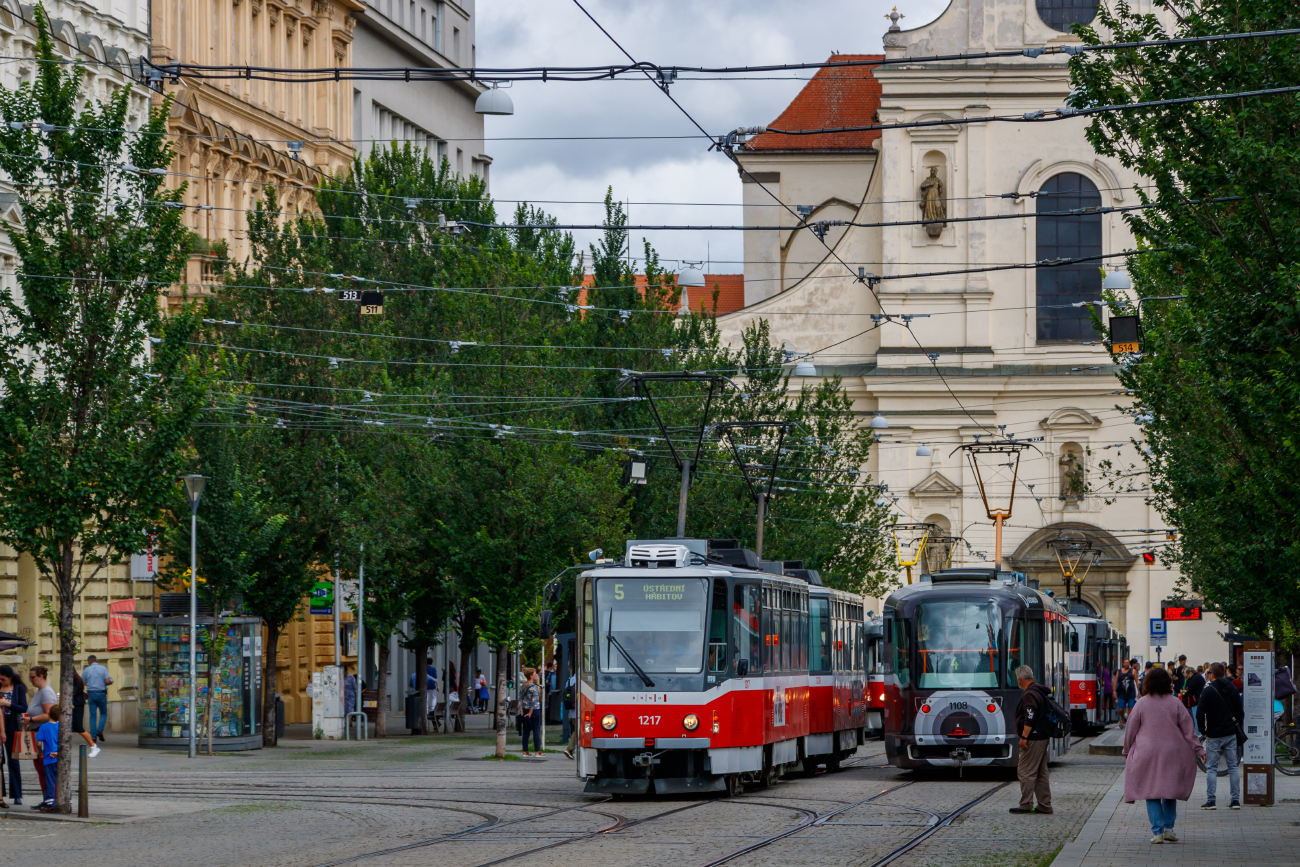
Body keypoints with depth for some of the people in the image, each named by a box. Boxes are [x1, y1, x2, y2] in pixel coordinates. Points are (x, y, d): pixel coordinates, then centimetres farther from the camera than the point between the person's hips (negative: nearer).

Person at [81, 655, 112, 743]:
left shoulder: (86, 670, 3)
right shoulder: (103, 669, 1)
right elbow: (107, 681, -10)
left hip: (91, 694, 1)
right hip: (101, 694, -1)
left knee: (93, 716, 4)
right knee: (103, 713, 15)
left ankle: (93, 737, 0)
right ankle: (100, 730, -7)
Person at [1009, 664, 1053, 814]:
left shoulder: (1029, 695, -16)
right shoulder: (1040, 692, 16)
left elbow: (1030, 719, -24)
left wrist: (1024, 737, -22)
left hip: (1033, 739, -10)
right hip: (1043, 737, 10)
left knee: (1025, 771, -6)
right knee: (1041, 773, 13)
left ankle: (1026, 805, -5)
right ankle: (1044, 805, 15)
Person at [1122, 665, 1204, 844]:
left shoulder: (1142, 703, -3)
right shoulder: (1175, 703, -2)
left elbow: (1131, 729, 3)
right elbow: (1188, 729, 0)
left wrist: (1127, 750, 17)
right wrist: (1199, 750, 8)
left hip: (1146, 755, -1)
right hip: (1172, 755, 1)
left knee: (1151, 793, 4)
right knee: (1170, 790, 16)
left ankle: (1157, 832, -3)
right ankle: (1168, 827, 10)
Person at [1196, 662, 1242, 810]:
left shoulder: (1208, 691, -10)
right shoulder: (1232, 690, 6)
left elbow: (1200, 713, -12)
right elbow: (1240, 712, 10)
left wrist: (1203, 730, 1)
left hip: (1213, 735, -4)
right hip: (1231, 734, 4)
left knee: (1211, 768, 0)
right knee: (1233, 767, 8)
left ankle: (1210, 800, -5)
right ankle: (1236, 800, 5)